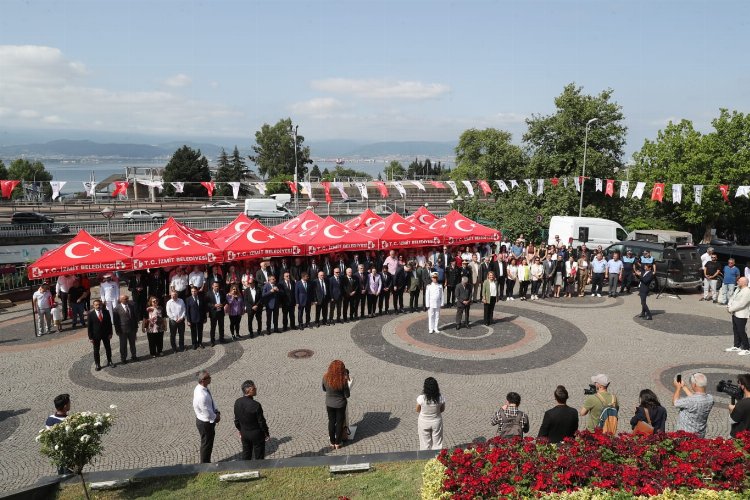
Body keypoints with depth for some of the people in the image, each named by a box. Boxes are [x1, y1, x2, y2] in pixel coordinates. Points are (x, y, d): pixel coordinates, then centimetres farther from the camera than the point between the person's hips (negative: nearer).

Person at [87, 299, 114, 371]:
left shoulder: (106, 312, -5)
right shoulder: (91, 314, -11)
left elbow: (109, 323, 1)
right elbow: (89, 326, -8)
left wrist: (110, 333, -1)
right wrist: (90, 337, -9)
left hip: (105, 334, 2)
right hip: (96, 335, -2)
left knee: (108, 348, 15)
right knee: (96, 350, 8)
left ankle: (109, 362, 32)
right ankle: (97, 364, 21)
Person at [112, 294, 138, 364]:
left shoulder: (132, 305, -3)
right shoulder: (117, 309, -13)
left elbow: (136, 315, 6)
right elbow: (115, 321, -6)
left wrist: (136, 326, 6)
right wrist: (117, 330, -5)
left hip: (132, 329, 4)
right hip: (123, 330, -3)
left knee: (133, 343, 18)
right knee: (123, 345, 10)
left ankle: (133, 356, 36)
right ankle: (123, 358, 26)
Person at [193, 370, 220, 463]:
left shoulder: (200, 388, -7)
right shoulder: (202, 396, -36)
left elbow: (211, 401, 6)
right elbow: (207, 413, -26)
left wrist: (217, 412, -3)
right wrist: (216, 418, -9)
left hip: (202, 420, 9)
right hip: (205, 423, -9)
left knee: (208, 442, 25)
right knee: (206, 444, 12)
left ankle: (206, 462, 44)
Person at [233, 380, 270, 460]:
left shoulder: (237, 402, -10)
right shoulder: (256, 405, -28)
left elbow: (236, 420, 2)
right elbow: (261, 421, -18)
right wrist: (267, 433, -2)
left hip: (244, 433, 6)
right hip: (256, 434, -5)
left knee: (246, 456, 21)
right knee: (259, 457, 11)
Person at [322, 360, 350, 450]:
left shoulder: (326, 378, -19)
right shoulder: (343, 380, -28)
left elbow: (324, 389, 0)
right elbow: (347, 395, -16)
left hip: (329, 404, 3)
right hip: (340, 404, -2)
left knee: (331, 422, 21)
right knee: (339, 423, 17)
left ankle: (332, 442, 33)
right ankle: (337, 443, 30)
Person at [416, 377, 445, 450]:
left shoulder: (421, 398, -27)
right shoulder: (440, 398, -22)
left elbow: (418, 410, -9)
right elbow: (442, 409, -4)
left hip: (424, 423, -1)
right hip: (436, 422, 1)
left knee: (425, 444, 18)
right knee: (437, 443, 21)